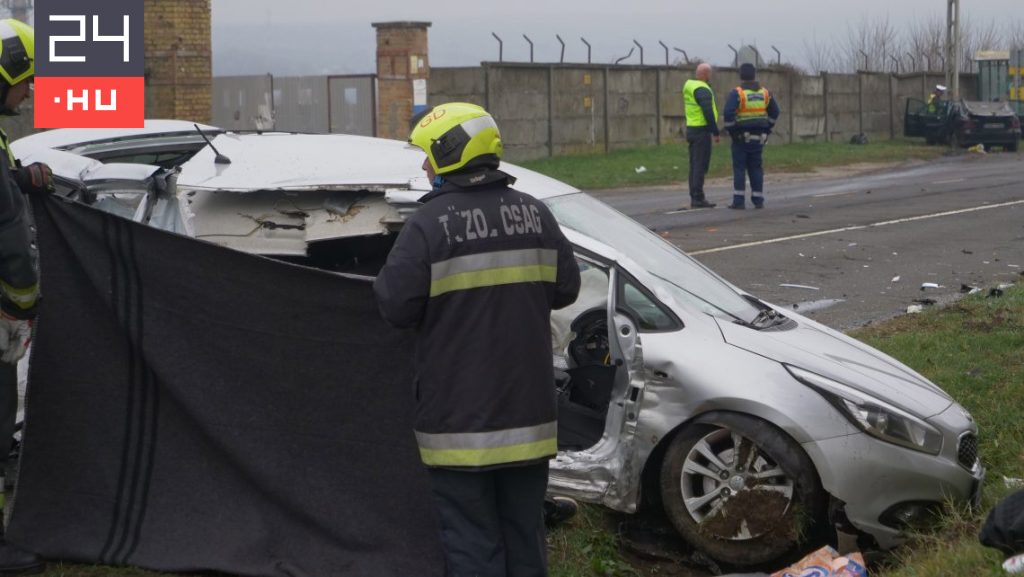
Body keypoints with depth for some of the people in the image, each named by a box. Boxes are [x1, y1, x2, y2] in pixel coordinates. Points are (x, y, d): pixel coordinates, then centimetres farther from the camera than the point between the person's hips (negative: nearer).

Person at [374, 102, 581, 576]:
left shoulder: (429, 224, -15)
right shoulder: (533, 214, 2)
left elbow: (395, 307, -15)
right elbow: (566, 288, 8)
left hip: (459, 419, -5)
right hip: (527, 411, 5)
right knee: (524, 534, 16)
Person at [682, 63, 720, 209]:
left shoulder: (690, 86, 15)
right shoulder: (702, 90, -15)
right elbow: (708, 113, -21)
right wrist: (716, 133, -17)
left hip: (691, 129, 9)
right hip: (702, 131, -9)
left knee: (695, 165, 11)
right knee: (700, 166, -8)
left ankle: (694, 198, 12)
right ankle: (698, 199, -9)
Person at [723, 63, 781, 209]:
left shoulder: (737, 93, -10)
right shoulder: (764, 92, 6)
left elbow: (728, 113, -20)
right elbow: (774, 111, 12)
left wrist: (730, 130, -8)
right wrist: (767, 129, 16)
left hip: (741, 137, -4)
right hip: (759, 137, 4)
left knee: (739, 168, -1)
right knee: (756, 168, 10)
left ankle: (739, 201, -4)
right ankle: (758, 200, 9)